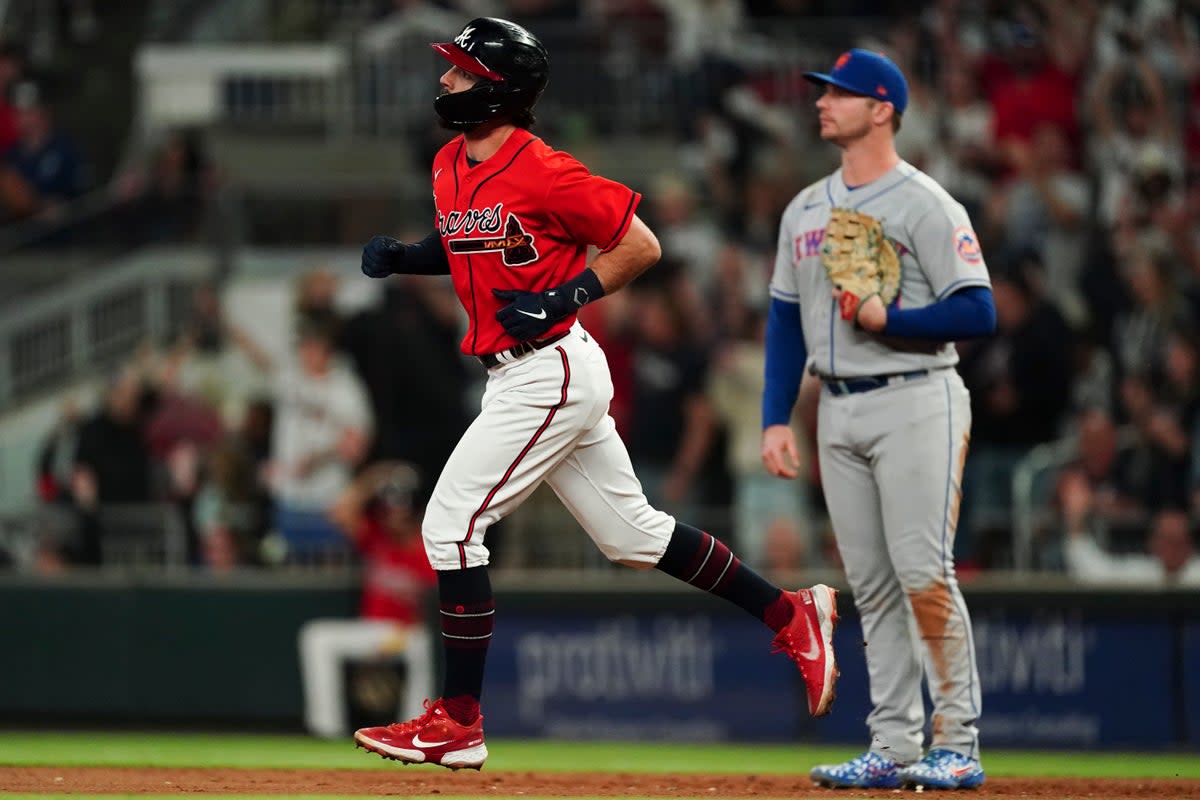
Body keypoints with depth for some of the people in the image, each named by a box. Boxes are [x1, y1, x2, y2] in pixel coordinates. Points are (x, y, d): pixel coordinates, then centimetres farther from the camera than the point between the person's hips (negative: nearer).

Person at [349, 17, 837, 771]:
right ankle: (791, 615, 25)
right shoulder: (450, 166, 8)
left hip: (552, 374, -9)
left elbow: (641, 246, -12)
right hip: (516, 376, 9)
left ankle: (458, 721, -5)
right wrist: (402, 256, 6)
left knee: (452, 524, -11)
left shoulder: (543, 172, -18)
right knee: (632, 533, 15)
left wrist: (564, 297, -20)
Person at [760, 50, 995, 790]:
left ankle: (958, 746, -5)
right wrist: (776, 419, 9)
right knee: (872, 586, 6)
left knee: (924, 576, -11)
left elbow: (979, 313, -13)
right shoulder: (806, 210, 14)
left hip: (916, 403, -7)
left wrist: (886, 319, -22)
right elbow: (786, 319, 17)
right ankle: (894, 750, 9)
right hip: (839, 413, 7)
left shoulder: (925, 206, -7)